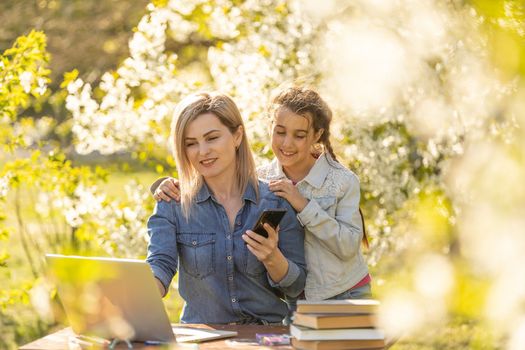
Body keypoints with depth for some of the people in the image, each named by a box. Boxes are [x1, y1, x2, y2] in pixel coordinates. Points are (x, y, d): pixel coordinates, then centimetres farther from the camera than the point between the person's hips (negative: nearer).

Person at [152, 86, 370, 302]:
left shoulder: (344, 181, -7)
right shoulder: (260, 179, 1)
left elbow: (349, 246, -14)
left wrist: (304, 206, -20)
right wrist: (171, 189, -18)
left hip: (344, 298, -2)